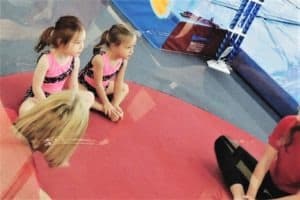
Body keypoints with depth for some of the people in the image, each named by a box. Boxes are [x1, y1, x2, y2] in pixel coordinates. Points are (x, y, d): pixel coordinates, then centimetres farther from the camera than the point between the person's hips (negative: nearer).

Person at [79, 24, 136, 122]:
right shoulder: (100, 59, -38)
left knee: (124, 88, 3)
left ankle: (112, 108, -17)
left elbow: (119, 82, -12)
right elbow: (98, 84, -29)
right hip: (85, 84, -7)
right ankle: (106, 110, -29)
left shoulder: (123, 60, -20)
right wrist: (106, 104, -23)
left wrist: (115, 104, -17)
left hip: (104, 85, 7)